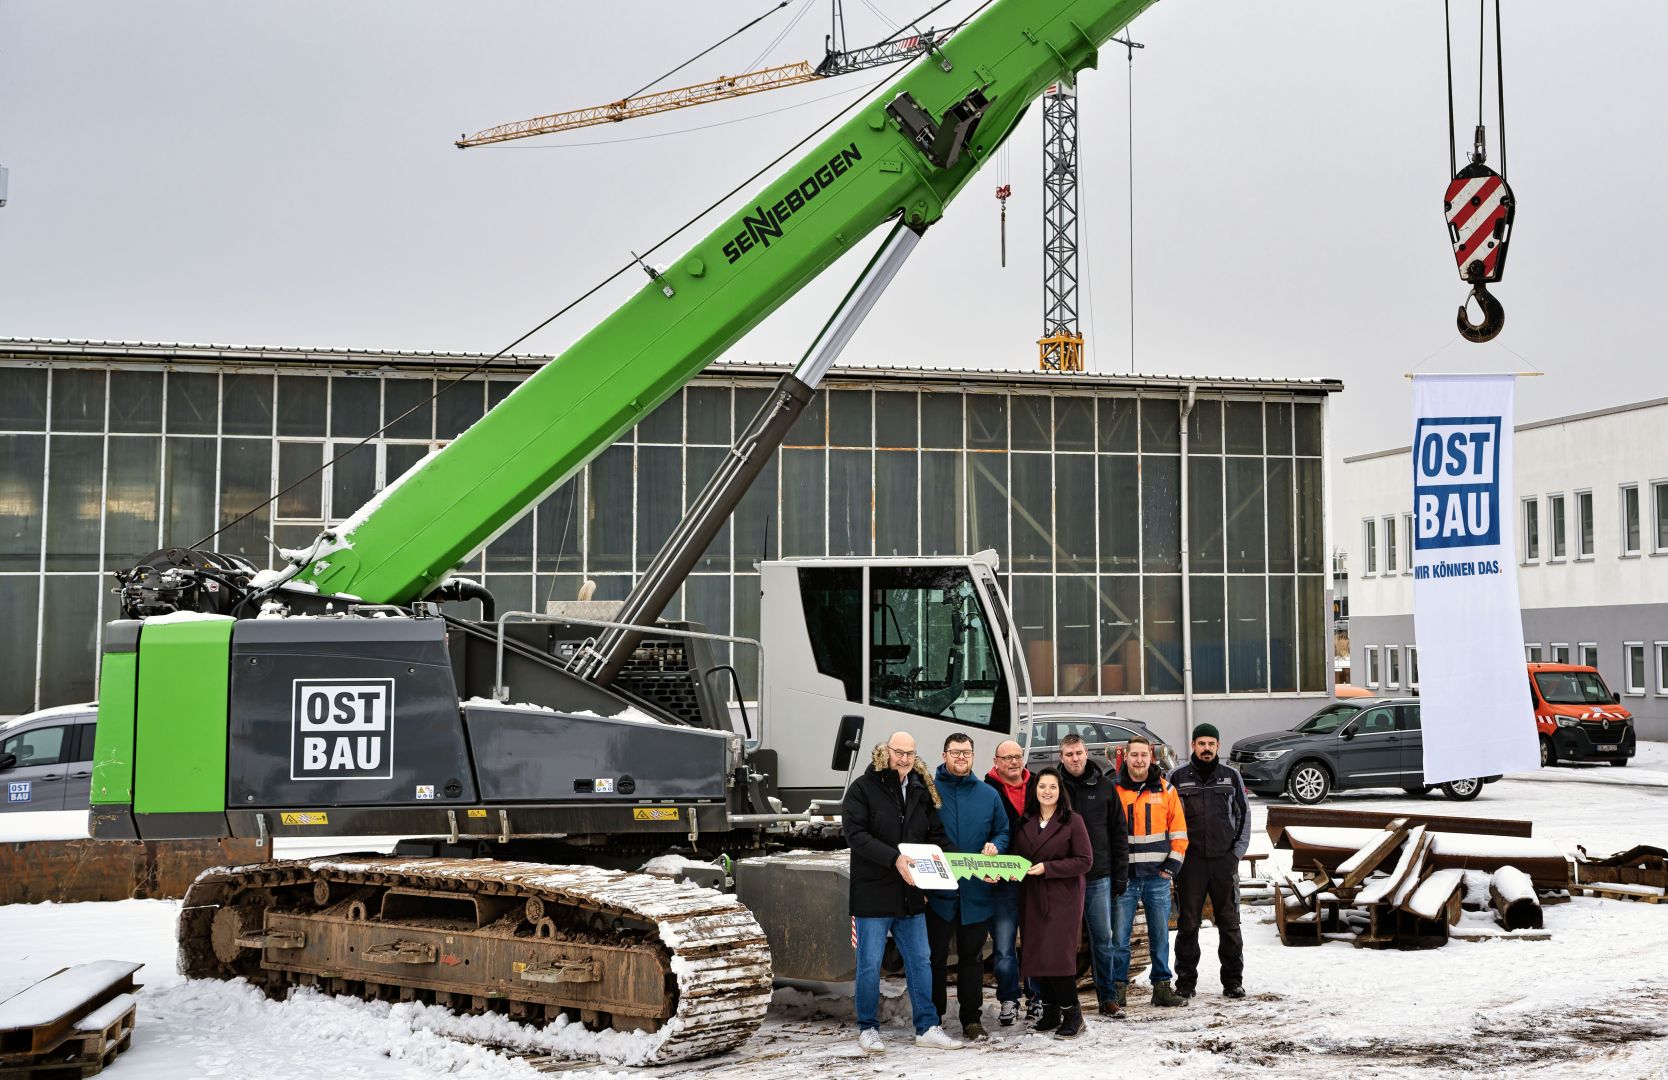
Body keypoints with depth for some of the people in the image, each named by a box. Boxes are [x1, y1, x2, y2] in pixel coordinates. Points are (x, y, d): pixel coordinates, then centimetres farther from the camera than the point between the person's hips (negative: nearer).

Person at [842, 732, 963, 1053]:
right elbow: (856, 834, -17)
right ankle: (868, 1028, 15)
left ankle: (927, 1027, 16)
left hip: (911, 894, 5)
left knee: (920, 962, 9)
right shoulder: (863, 788, -7)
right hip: (873, 893, -5)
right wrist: (894, 858, -26)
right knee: (869, 964, 2)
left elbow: (935, 834, 15)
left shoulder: (921, 791, 10)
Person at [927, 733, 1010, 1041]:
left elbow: (1003, 832, 15)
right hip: (938, 890, -3)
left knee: (972, 956, 10)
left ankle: (972, 1019, 18)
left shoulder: (988, 795, 9)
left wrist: (995, 846, -7)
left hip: (976, 892, 3)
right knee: (935, 956, 2)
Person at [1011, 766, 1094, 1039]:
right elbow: (1016, 858, 19)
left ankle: (1072, 1014, 0)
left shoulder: (1072, 821, -4)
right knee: (1036, 956, 5)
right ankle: (1050, 1012, 17)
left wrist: (1047, 868, -16)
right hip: (1032, 898, 5)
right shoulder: (1025, 823, 12)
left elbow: (1085, 861, -9)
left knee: (1056, 955, -12)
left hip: (1063, 897, -5)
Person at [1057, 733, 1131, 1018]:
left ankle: (1107, 996, 14)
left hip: (1099, 876, 1)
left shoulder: (1104, 786, 5)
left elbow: (1119, 833, 7)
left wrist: (1120, 874, 3)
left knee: (1103, 938, 5)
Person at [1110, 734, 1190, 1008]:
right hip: (1123, 876, -1)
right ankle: (1118, 987, 7)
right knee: (1119, 937, -1)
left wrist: (1172, 865, 0)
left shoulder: (1165, 790, 5)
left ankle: (1162, 986, 16)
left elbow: (1179, 831, 7)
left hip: (1157, 876, 2)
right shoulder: (1113, 790, 1)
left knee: (1160, 936, 8)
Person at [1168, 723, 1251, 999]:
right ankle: (1185, 980, 9)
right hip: (1190, 861, -1)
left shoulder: (1231, 776, 7)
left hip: (1224, 859, 1)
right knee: (1188, 924, 1)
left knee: (1229, 922, 4)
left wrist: (1238, 850, 2)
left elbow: (1244, 813, 11)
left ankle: (1233, 980, 12)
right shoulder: (1177, 777, 3)